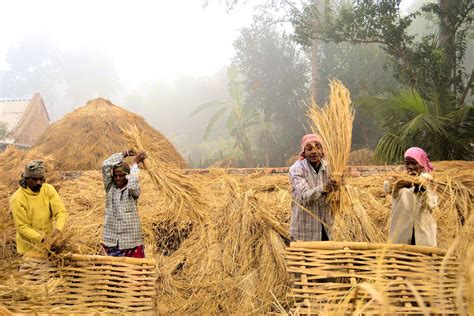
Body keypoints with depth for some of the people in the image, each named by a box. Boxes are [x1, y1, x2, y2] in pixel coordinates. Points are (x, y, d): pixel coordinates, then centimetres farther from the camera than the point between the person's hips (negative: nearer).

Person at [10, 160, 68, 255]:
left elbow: (61, 212, -12)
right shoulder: (17, 199, -17)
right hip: (30, 248, -3)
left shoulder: (48, 189, -7)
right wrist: (42, 238, -29)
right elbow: (22, 227, -16)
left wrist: (57, 229, -31)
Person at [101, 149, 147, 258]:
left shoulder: (133, 190, -2)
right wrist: (125, 153, -5)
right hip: (111, 239, 3)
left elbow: (133, 185, -27)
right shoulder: (110, 188, 5)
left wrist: (134, 163, -15)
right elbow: (105, 165, -5)